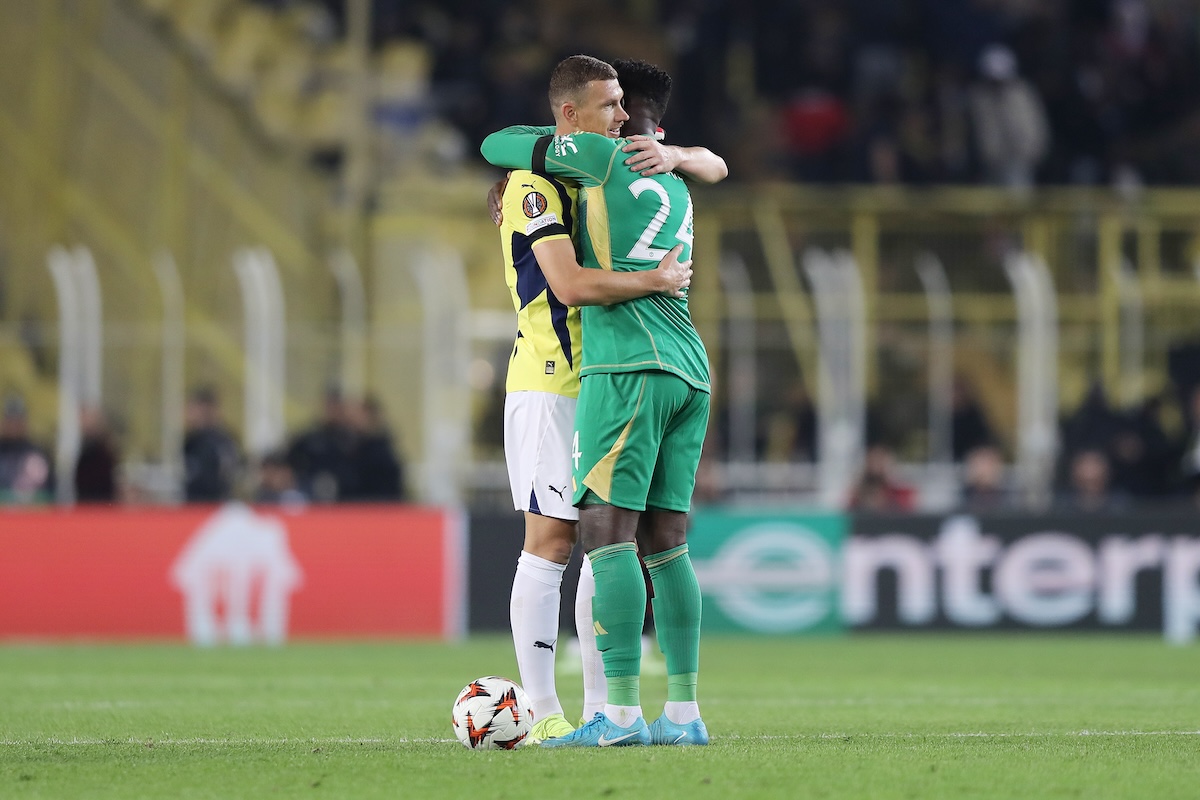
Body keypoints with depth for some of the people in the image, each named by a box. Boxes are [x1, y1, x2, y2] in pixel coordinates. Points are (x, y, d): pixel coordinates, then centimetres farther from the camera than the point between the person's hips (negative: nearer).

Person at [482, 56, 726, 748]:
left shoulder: (604, 155, 0)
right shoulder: (677, 191, 23)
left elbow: (497, 146, 8)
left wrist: (538, 145, 30)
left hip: (629, 364, -8)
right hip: (691, 371, 8)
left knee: (608, 531, -9)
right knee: (666, 542, 8)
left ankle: (623, 713, -16)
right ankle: (685, 713, 4)